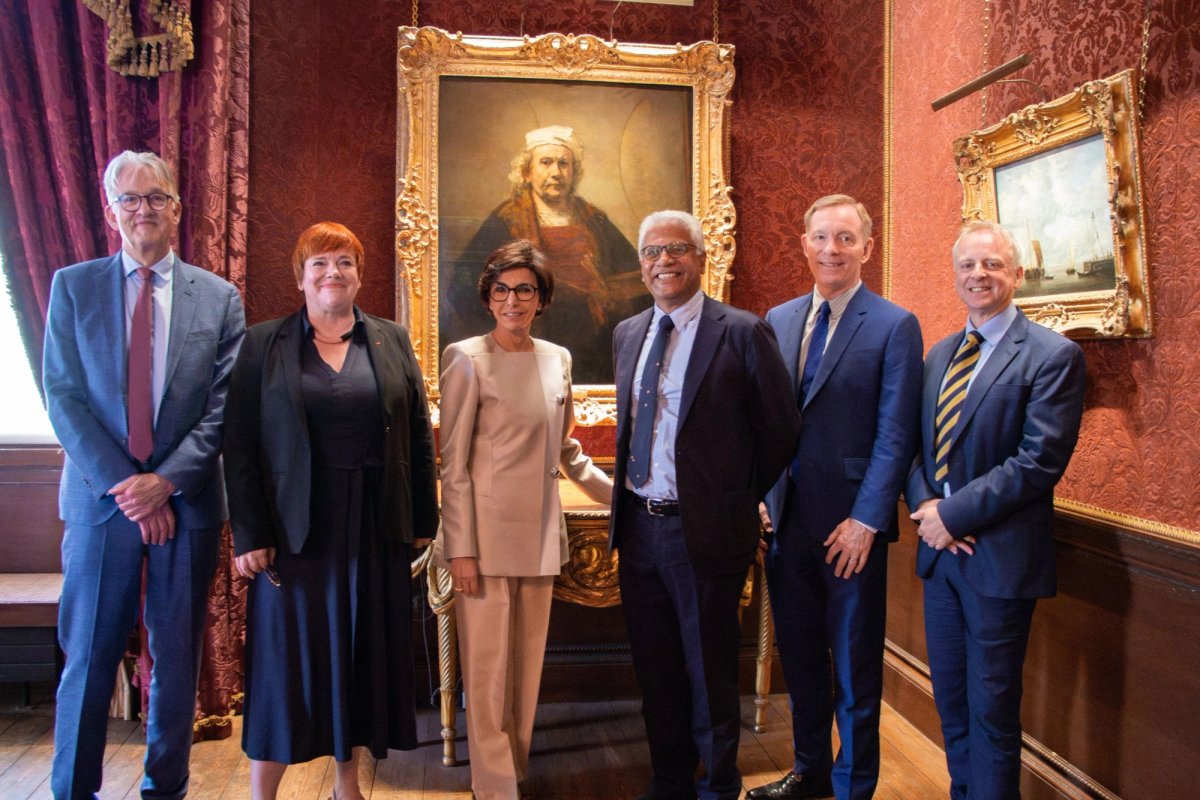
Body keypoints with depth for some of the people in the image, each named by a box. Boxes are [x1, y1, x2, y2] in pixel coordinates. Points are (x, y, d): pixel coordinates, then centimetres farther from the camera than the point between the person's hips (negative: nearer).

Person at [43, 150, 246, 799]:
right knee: (88, 655, 7)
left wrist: (165, 481, -12)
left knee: (178, 657, 10)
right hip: (100, 499, 0)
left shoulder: (219, 298, 4)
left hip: (188, 502, 1)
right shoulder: (72, 287, 5)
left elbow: (224, 406, -1)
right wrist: (124, 487, -11)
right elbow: (63, 398, -2)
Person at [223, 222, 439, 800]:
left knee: (363, 653, 11)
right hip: (295, 528, -2)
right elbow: (240, 444, -2)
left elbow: (418, 436, 7)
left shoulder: (392, 341, 7)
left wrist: (423, 519, 3)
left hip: (375, 529, 2)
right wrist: (248, 534, -8)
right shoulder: (263, 344, 2)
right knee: (288, 655, 4)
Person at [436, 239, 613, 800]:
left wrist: (619, 494, 20)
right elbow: (453, 463, -8)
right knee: (488, 669, 2)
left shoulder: (557, 359, 9)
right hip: (487, 534, -5)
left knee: (527, 665, 13)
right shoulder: (468, 358, -7)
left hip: (540, 535, 5)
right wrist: (461, 549, -12)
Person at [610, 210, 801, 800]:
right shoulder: (627, 334, 9)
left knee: (709, 673, 10)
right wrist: (630, 506, 12)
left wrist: (743, 498, 4)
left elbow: (780, 429, -3)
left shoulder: (742, 332, -10)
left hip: (705, 529, -5)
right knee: (655, 669, 18)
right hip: (638, 527, 6)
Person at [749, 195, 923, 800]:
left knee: (854, 670, 10)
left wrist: (865, 521, -14)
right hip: (785, 518, 5)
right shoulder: (778, 320, 9)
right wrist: (760, 497, 3)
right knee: (799, 658, 18)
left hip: (851, 525, -5)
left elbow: (895, 436, -10)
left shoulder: (895, 326, -6)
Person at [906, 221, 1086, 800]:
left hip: (1000, 556, -6)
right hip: (940, 549, 6)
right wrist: (924, 503, -7)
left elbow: (1040, 460, -18)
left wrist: (955, 513, -17)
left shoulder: (1054, 355, -9)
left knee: (991, 709, 5)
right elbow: (914, 441, 11)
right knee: (950, 700, 17)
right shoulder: (940, 353, 12)